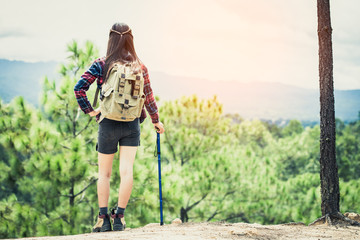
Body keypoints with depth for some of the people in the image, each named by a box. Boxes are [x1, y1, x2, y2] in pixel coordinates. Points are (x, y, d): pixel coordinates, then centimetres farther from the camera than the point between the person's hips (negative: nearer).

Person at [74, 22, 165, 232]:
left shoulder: (101, 65, -6)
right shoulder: (139, 66, 0)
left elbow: (79, 88, -13)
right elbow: (149, 97, 7)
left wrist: (90, 110, -4)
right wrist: (156, 121, 19)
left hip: (108, 124, -1)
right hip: (132, 124, 1)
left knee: (104, 173, 9)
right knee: (127, 171, -1)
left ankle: (103, 218, 10)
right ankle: (119, 216, -2)